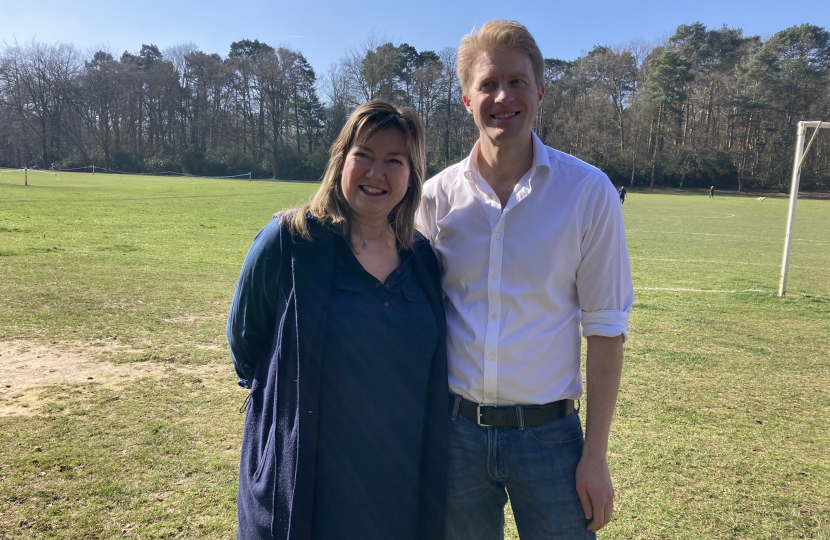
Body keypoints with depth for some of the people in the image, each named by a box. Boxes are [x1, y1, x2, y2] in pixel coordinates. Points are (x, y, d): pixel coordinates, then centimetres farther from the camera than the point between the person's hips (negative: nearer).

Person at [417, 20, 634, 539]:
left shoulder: (588, 192, -7)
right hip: (455, 428, 2)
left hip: (548, 433, -1)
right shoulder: (437, 195, -2)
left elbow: (605, 326, -5)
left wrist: (596, 455, -5)